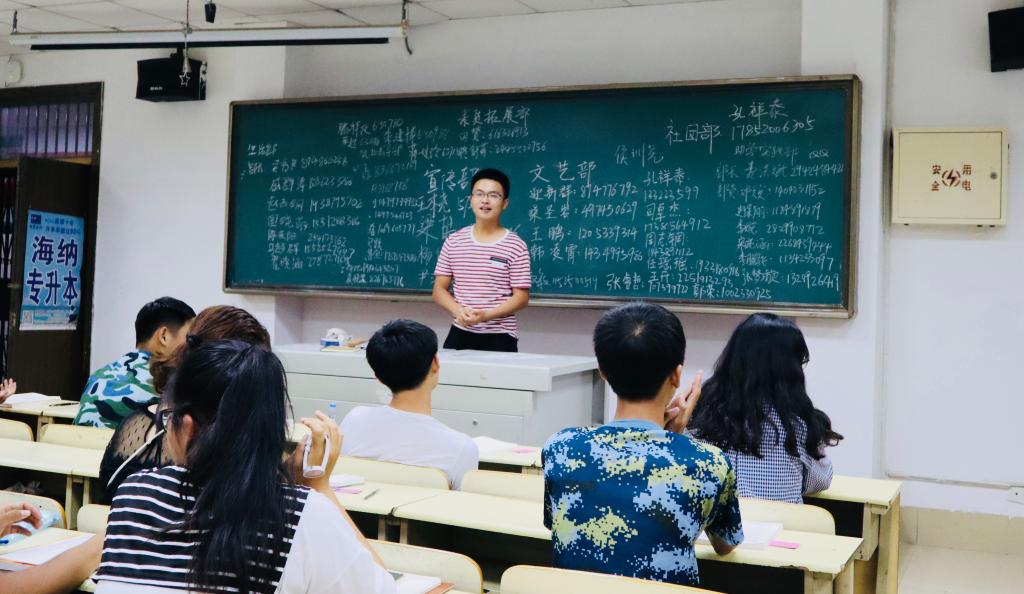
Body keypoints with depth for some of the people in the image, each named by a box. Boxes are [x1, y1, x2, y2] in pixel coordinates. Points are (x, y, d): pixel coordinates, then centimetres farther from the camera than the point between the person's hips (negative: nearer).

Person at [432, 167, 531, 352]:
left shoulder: (515, 246, -5)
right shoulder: (454, 241, 5)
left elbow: (521, 297, -7)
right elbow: (439, 289, 6)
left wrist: (486, 315, -21)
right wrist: (458, 310, -14)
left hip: (499, 337, -3)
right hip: (459, 334, 3)